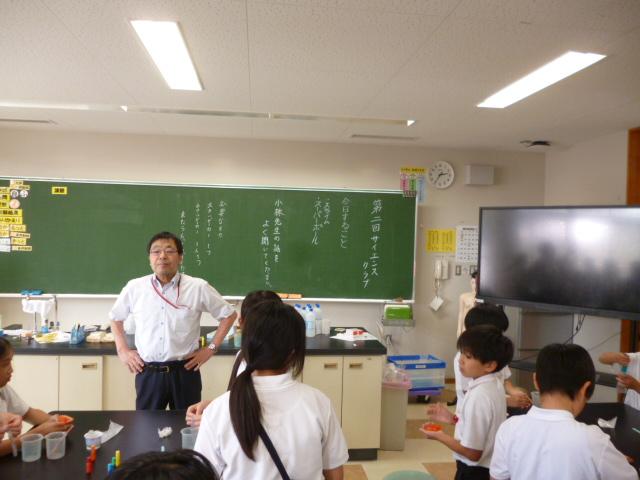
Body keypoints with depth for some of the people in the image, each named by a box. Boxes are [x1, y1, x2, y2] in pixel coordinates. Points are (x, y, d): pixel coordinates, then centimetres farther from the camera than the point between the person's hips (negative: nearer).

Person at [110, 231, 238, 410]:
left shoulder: (198, 288, -6)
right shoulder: (134, 288, 0)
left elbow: (228, 314, 6)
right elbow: (115, 317, 19)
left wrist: (211, 348, 1)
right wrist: (122, 350, 9)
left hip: (184, 372, -1)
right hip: (148, 373, 1)